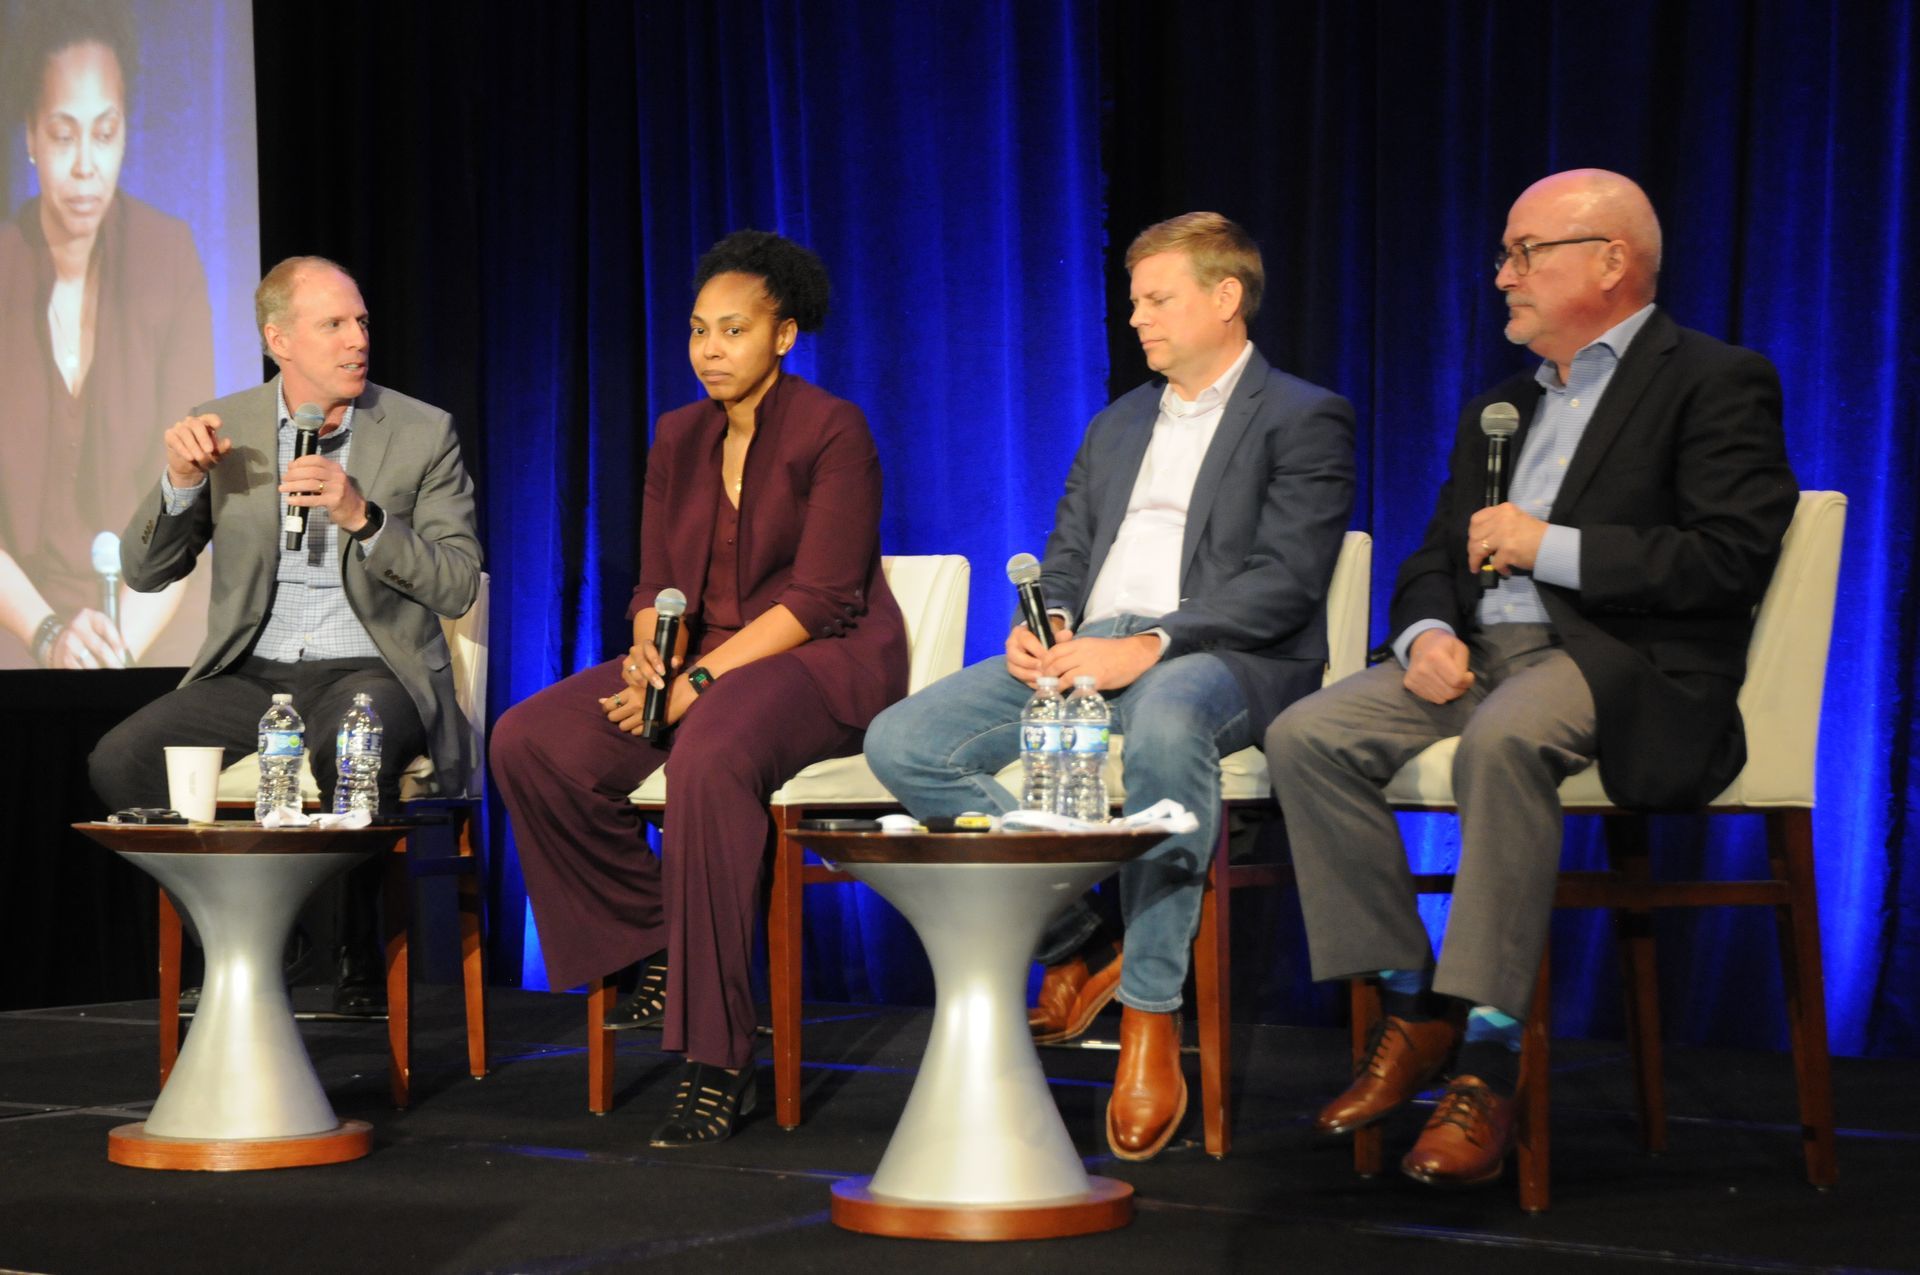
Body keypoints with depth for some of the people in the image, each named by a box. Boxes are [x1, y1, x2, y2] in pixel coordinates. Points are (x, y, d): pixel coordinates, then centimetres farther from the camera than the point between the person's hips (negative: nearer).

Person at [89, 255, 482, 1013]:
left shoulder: (422, 433, 0)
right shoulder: (221, 431, 7)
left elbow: (459, 585, -6)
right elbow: (144, 572, 6)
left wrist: (362, 517, -20)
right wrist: (181, 483, -13)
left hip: (372, 673, -3)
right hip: (253, 676, 3)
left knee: (350, 753, -38)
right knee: (121, 761, -22)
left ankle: (358, 952, -11)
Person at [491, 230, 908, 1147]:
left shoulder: (832, 432, -7)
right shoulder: (680, 437, 14)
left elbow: (818, 599, -14)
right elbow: (656, 587, 13)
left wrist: (698, 679, -22)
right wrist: (649, 655, -11)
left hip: (825, 666, -7)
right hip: (697, 666, 7)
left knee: (709, 756, -40)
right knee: (529, 743, -18)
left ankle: (716, 1063, -35)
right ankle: (652, 946, -2)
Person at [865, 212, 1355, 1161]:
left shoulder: (1304, 420, 4)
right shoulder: (1118, 424, 27)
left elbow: (1286, 581, -10)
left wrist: (1149, 646, -23)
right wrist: (1042, 625, -2)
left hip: (1219, 659, -7)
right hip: (1084, 652, 7)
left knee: (1165, 721, -44)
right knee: (901, 743, -14)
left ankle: (1151, 1018, -32)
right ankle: (1074, 946, -4)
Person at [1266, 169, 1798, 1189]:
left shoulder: (1715, 383, 0)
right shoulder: (1501, 404, 24)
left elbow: (1733, 560, -13)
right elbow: (1435, 557, 22)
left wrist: (1552, 548, -13)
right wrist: (1426, 634, -2)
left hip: (1626, 664, -7)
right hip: (1481, 651, 7)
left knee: (1503, 739, -39)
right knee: (1306, 738, -17)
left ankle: (1489, 1060, -35)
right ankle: (1413, 1007, -10)